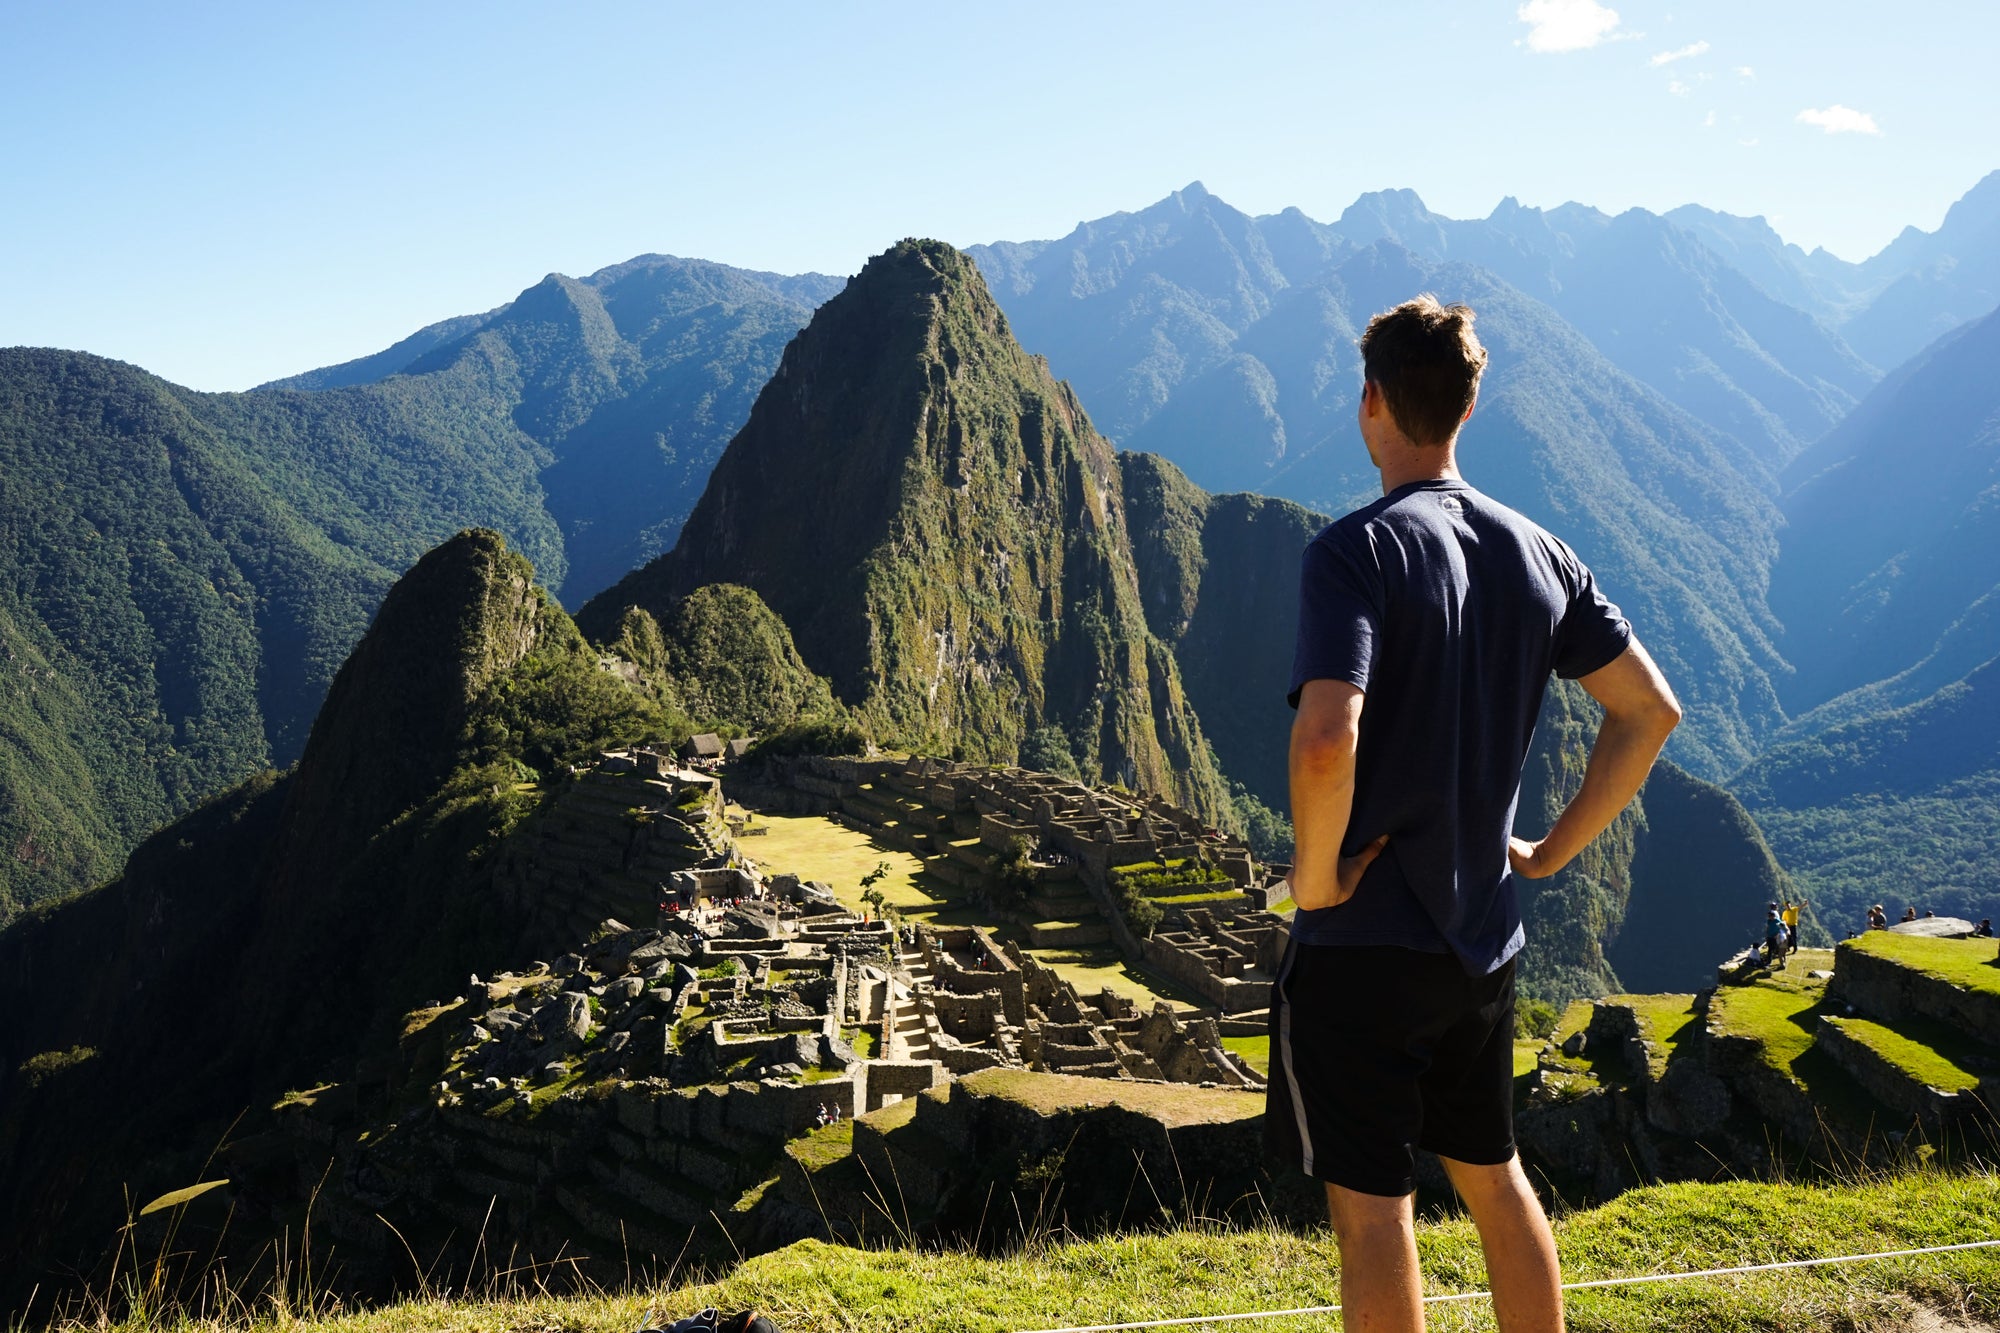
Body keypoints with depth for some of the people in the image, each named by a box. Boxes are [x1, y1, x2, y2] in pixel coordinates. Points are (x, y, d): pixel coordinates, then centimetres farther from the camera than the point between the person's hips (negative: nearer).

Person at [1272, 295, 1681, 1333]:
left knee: (1371, 1207, 5)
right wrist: (1551, 852, 11)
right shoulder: (1536, 553, 4)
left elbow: (1326, 739, -31)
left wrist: (1315, 876, -16)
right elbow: (1650, 711, 8)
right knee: (1493, 1175, 22)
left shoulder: (1356, 550, -17)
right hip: (1485, 936, 7)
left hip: (1362, 943, -6)